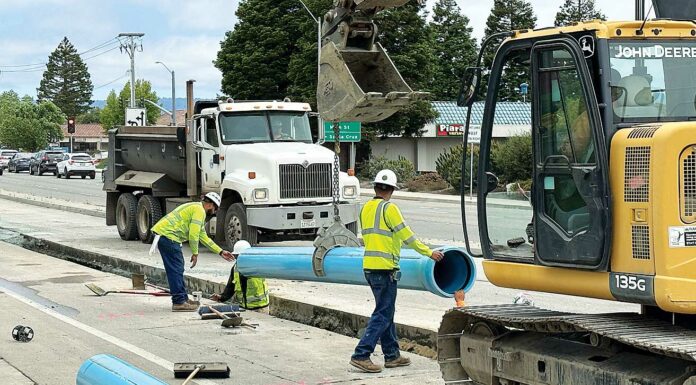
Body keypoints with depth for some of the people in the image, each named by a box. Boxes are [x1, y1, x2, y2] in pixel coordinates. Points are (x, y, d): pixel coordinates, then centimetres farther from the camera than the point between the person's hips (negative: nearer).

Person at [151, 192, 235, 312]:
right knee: (176, 269, -8)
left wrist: (221, 252, 29)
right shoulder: (199, 210, -8)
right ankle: (179, 302, -7)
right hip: (168, 235, -11)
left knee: (178, 269, 16)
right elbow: (193, 234, -17)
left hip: (163, 235, 11)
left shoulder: (197, 208, 26)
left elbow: (204, 237, 30)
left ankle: (183, 299, 22)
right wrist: (195, 253, -7)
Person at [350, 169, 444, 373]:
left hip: (369, 265, 8)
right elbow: (407, 236, -11)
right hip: (385, 267, -8)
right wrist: (429, 252, -4)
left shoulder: (365, 208, 12)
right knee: (382, 314, -5)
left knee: (386, 312, 16)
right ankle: (361, 355, -10)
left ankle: (392, 355, 21)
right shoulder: (389, 208, -12)